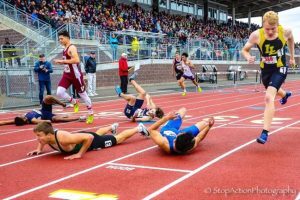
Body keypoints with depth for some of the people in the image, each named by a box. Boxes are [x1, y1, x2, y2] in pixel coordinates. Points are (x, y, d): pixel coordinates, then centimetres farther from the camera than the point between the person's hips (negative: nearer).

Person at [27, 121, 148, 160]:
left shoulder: (63, 139, -45)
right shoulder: (47, 137, -22)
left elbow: (89, 137, -46)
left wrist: (80, 154, -41)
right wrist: (39, 149, -10)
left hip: (92, 141, -7)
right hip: (81, 136, 7)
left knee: (119, 139, 17)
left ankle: (139, 128, 39)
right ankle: (112, 127, 70)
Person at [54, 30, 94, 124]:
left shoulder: (72, 48, -15)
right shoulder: (65, 49, 13)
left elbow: (76, 60, -30)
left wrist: (63, 61, -24)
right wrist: (60, 62, 8)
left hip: (75, 74, -8)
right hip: (67, 74, 8)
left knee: (83, 94, 4)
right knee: (59, 92, -9)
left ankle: (91, 114, 18)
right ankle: (75, 102, 15)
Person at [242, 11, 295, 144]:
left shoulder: (285, 32, -20)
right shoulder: (256, 35, -23)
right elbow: (245, 50, -9)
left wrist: (292, 56, 13)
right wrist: (248, 57, -32)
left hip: (280, 69, -3)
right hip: (265, 69, 3)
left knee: (269, 97, -23)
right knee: (273, 91, 31)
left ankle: (265, 132, -21)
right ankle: (285, 94, 72)